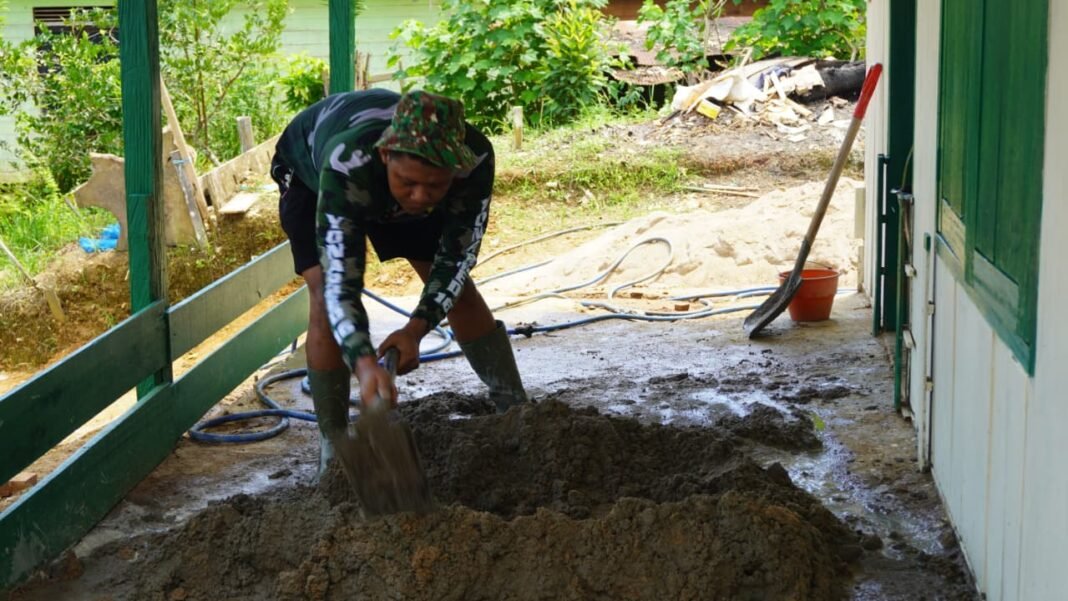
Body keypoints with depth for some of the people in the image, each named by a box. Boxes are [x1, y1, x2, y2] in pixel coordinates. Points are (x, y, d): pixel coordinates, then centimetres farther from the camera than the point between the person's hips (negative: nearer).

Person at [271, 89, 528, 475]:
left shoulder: (474, 158, -38)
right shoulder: (348, 165, -48)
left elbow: (457, 256, -24)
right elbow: (339, 283, -48)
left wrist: (417, 329, -35)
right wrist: (364, 364, -62)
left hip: (382, 186, 3)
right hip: (309, 171, -3)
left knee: (458, 287, -1)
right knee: (326, 299, -20)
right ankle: (332, 447, -8)